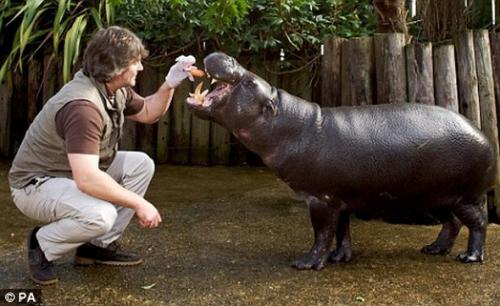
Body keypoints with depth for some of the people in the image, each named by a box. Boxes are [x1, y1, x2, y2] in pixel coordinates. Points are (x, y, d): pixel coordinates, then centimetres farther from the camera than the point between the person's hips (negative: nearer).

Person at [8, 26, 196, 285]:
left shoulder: (116, 89, -3)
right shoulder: (83, 106, -33)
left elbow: (148, 113, 16)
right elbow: (87, 179, -40)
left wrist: (169, 85, -3)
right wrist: (139, 204, -31)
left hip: (78, 173, 10)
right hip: (36, 184, -10)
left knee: (141, 164, -4)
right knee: (100, 215, -35)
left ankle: (100, 245, 4)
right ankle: (42, 244, -2)